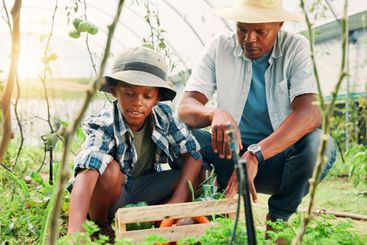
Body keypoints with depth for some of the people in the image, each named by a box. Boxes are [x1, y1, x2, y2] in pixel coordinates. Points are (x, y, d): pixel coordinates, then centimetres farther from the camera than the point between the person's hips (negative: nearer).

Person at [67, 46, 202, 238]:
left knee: (196, 174, -14)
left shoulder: (163, 116, -15)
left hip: (141, 192, 4)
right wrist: (74, 230, -61)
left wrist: (177, 201, -27)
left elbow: (192, 153, -14)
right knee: (110, 170, -34)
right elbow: (86, 173, -46)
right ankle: (99, 227, -9)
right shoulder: (105, 127, -29)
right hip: (111, 196, -3)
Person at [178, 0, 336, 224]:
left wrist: (255, 155, -38)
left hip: (280, 156, 0)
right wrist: (214, 114, -39)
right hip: (231, 153, 1)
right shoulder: (220, 46, -4)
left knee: (319, 143, -32)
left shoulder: (296, 48, -9)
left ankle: (279, 218, -5)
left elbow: (310, 113, -26)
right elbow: (186, 107, -14)